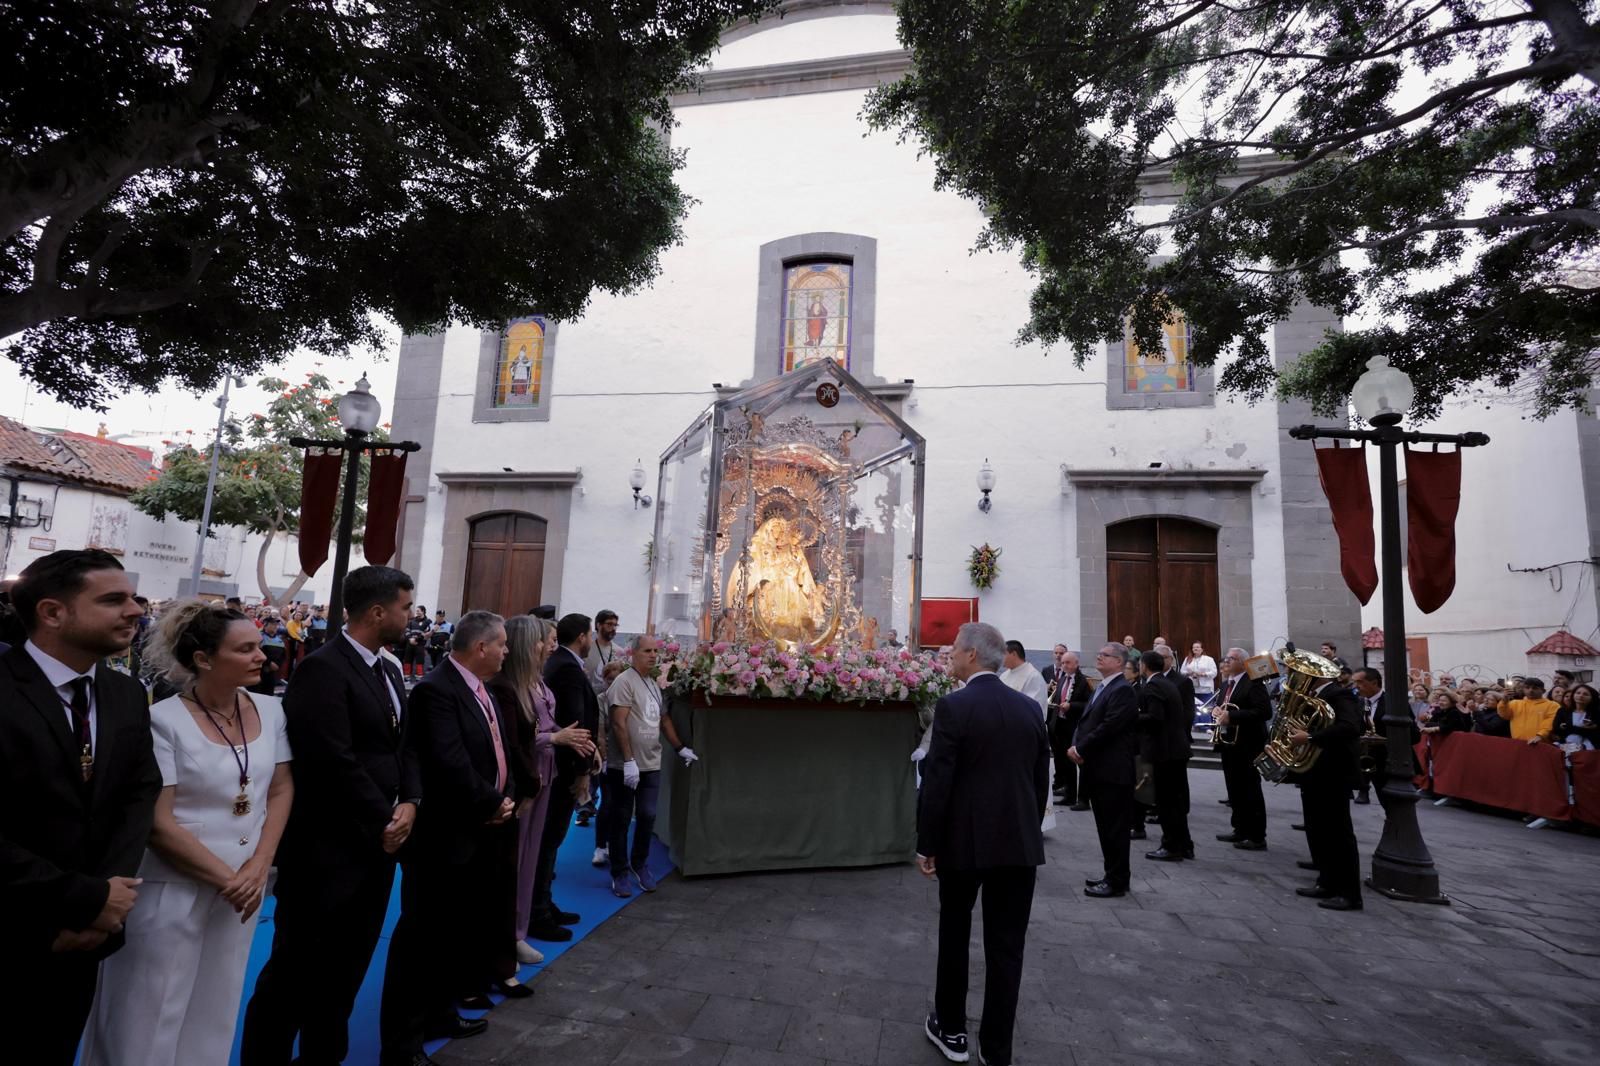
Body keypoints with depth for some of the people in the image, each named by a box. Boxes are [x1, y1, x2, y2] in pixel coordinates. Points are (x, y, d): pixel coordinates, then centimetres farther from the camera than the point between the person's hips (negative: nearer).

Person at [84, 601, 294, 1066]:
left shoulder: (269, 710, -1)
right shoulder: (165, 721, -16)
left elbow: (281, 791, 4)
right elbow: (158, 823, -16)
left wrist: (258, 867, -7)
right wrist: (227, 878, -14)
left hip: (244, 886, 5)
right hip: (174, 890, -5)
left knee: (214, 1013, 19)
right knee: (152, 1018, 11)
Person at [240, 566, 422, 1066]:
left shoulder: (389, 670, 10)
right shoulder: (322, 669, -17)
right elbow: (336, 762, -22)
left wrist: (409, 802, -6)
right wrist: (384, 820, -13)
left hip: (377, 842, 8)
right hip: (328, 847, -8)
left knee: (346, 968, 19)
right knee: (297, 969, 8)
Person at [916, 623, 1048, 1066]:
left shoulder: (952, 707, -16)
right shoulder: (1030, 708, 1)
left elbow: (936, 782, -16)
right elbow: (1041, 780, 6)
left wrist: (926, 844, -6)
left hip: (963, 841, -4)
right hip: (1019, 843, 4)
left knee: (954, 937, 17)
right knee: (1006, 946, 12)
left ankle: (951, 1030, 31)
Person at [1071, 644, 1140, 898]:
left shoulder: (1123, 690, -13)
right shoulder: (1103, 688, 17)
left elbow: (1109, 727, -22)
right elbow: (1087, 722, 15)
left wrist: (1081, 749, -16)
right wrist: (1076, 746, -2)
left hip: (1113, 770, -9)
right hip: (1098, 769, 9)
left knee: (1115, 827, 1)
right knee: (1105, 826, 16)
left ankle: (1117, 882, 10)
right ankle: (1112, 874, 26)